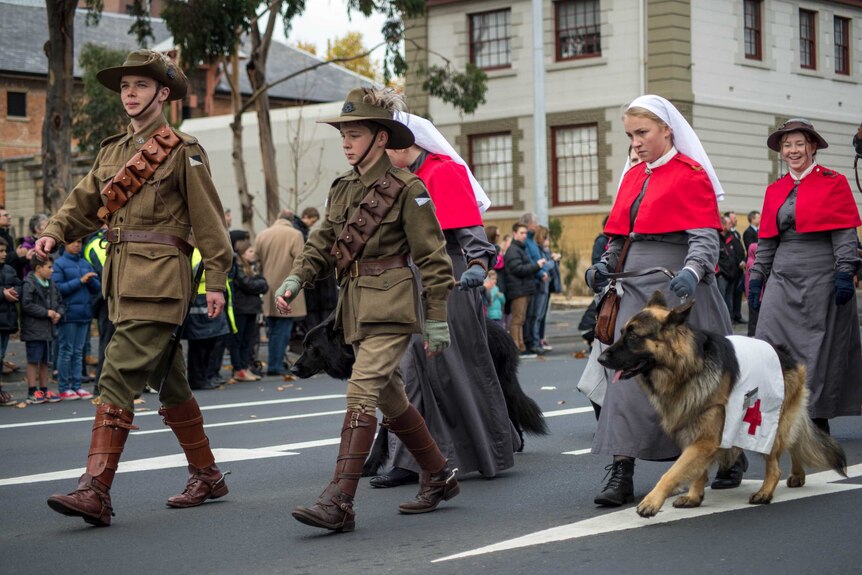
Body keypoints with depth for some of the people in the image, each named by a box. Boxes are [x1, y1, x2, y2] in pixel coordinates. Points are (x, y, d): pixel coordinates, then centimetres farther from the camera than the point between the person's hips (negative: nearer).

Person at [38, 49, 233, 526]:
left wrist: (216, 281, -8)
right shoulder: (112, 151, 17)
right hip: (122, 278, 8)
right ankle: (207, 476, 27)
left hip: (159, 278, -8)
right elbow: (84, 201, 14)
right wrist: (54, 233, -5)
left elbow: (208, 219, -5)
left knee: (119, 377, -16)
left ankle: (96, 492, -18)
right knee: (168, 381, 15)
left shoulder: (182, 151, -3)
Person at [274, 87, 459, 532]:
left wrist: (437, 319, -8)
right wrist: (295, 279, -4)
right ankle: (439, 477, 32)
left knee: (361, 394, -16)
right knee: (391, 399, 15)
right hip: (356, 308, 8)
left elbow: (433, 257, -7)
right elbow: (322, 243, 14)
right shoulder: (342, 189, 13)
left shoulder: (406, 189, -9)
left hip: (391, 307, -8)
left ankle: (339, 503, -19)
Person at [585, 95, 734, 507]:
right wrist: (605, 266, 5)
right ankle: (621, 472, -5)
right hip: (636, 286, 6)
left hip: (676, 285, -6)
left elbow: (705, 237, -12)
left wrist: (692, 271, -29)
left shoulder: (691, 175, -5)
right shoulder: (633, 177, 16)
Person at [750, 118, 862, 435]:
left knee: (820, 347, 0)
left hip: (820, 277, -4)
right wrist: (756, 278, 11)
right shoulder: (775, 190, 14)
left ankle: (818, 419, 9)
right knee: (772, 343, -4)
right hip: (784, 276, 5)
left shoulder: (833, 183, -1)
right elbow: (766, 240, 16)